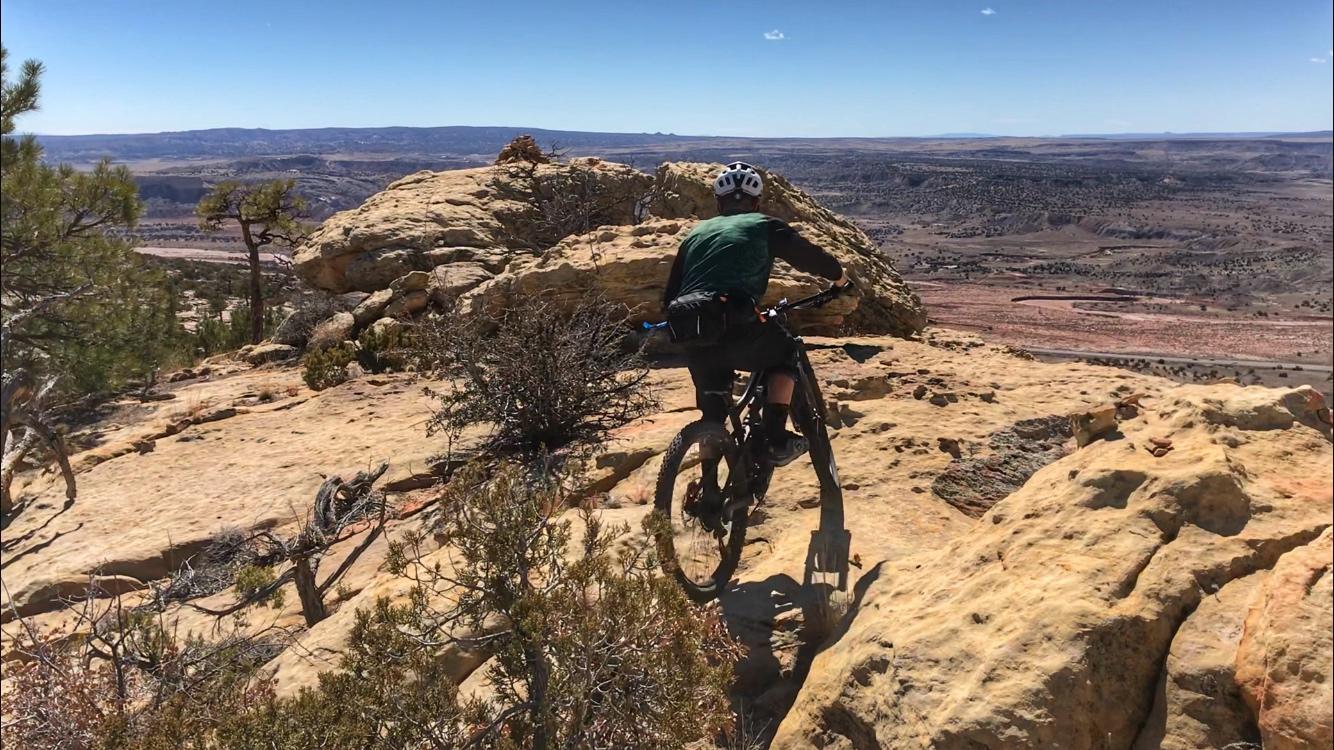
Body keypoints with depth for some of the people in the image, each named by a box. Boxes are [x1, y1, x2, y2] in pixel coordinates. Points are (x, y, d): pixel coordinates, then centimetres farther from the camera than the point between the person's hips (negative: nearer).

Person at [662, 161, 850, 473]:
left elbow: (669, 296, 24)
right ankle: (776, 441, 14)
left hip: (691, 339, 4)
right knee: (785, 352, 24)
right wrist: (840, 277, 41)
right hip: (735, 328, -4)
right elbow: (814, 258, 21)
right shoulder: (765, 226, 15)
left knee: (713, 411, 23)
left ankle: (709, 489, 26)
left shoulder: (697, 232, 26)